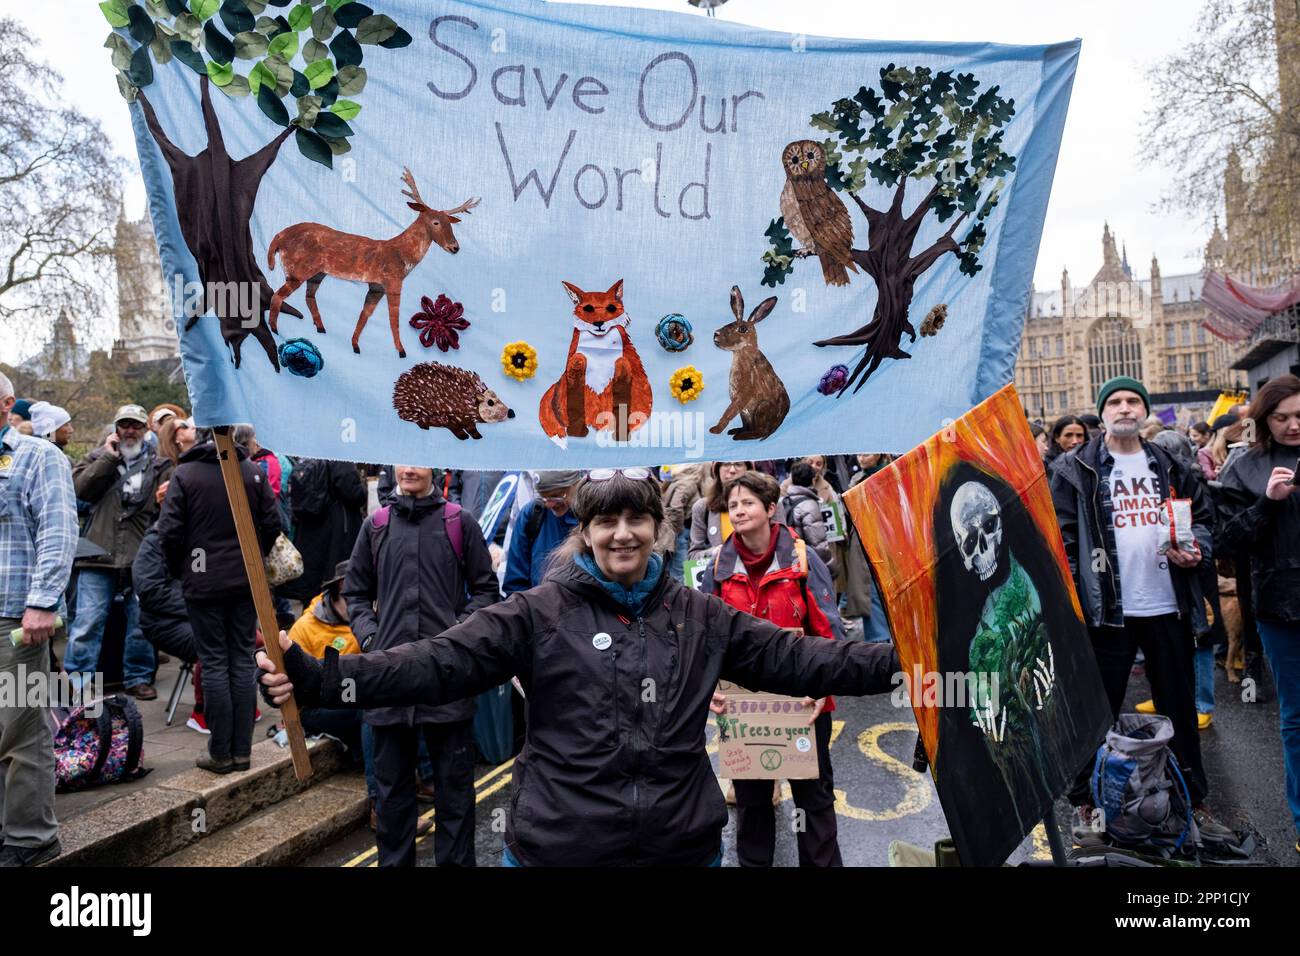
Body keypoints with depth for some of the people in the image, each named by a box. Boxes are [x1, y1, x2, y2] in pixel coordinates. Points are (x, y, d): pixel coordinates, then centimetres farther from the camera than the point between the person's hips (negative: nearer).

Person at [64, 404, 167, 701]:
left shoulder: (159, 467, 11)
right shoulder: (99, 458, 13)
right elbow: (81, 488, -5)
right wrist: (109, 455, -4)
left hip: (143, 558, 0)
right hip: (99, 555, 0)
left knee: (141, 623, 8)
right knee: (87, 621, -2)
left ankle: (138, 678, 20)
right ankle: (76, 681, 7)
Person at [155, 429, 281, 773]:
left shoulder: (184, 474, -7)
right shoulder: (254, 471, 0)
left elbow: (170, 532, -8)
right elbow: (272, 525, 1)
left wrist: (179, 570, 8)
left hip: (203, 583, -2)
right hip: (246, 581, 2)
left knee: (214, 663, 3)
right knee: (243, 660, 8)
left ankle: (220, 753, 9)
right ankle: (242, 750, 13)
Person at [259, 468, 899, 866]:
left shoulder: (699, 616, 3)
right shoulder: (540, 613, -7)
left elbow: (793, 658, 0)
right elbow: (438, 663, -14)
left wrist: (898, 663, -7)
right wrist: (318, 679, -25)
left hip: (683, 845, 3)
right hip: (557, 846, -2)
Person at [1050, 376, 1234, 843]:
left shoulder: (1171, 467, 10)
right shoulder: (1077, 470, -2)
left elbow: (1204, 515, 18)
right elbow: (1062, 540, -5)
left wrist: (1197, 548, -4)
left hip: (1168, 607, 4)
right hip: (1107, 609, -4)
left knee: (1179, 708, 16)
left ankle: (1195, 800, 32)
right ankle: (1086, 802, 20)